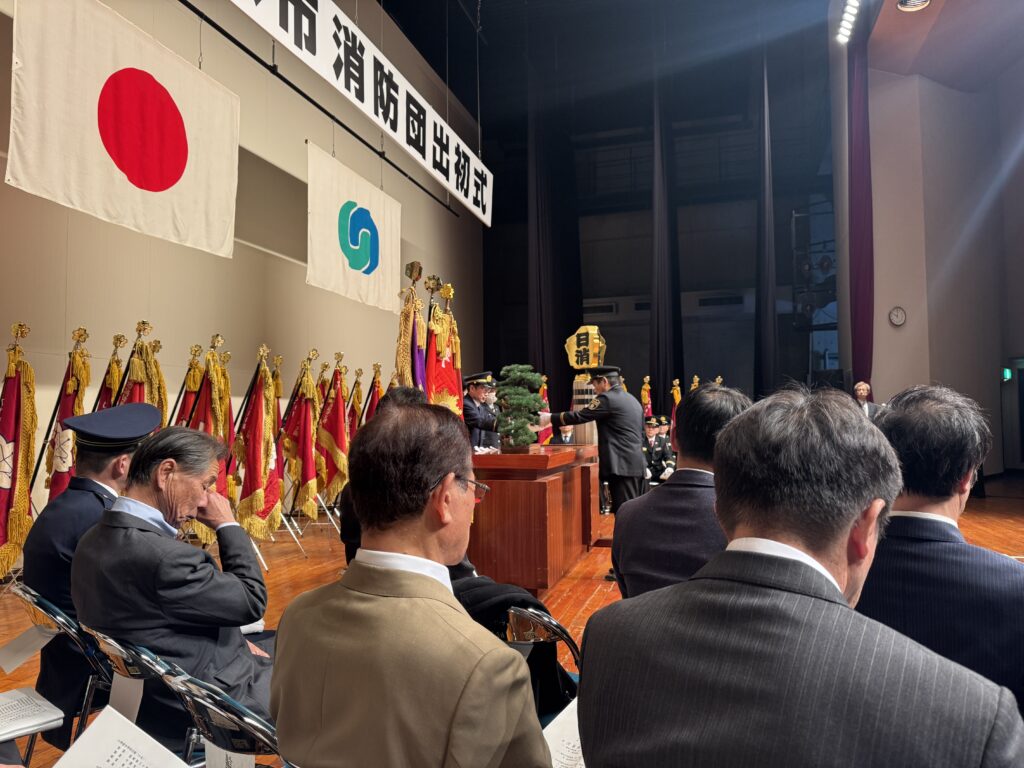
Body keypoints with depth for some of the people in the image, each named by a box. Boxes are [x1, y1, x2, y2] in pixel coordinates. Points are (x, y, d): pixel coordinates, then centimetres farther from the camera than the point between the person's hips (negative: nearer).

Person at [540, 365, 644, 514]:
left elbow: (580, 416, -8)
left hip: (622, 465, -9)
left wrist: (550, 418, 3)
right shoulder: (633, 400, 18)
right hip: (636, 464, 9)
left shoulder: (607, 399, -9)